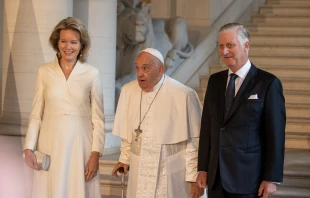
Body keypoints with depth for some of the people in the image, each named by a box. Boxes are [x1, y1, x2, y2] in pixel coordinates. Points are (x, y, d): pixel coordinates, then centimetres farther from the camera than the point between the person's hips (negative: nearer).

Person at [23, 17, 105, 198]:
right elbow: (36, 114, 5)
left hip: (80, 144, -1)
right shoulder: (44, 72, 3)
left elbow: (98, 118, 0)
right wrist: (29, 147, -5)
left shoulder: (92, 74, 0)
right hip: (51, 144, 1)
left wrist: (96, 153, -7)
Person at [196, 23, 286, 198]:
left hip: (247, 177, -5)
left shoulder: (268, 83, -6)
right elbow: (207, 127, 11)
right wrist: (203, 168, 8)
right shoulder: (215, 81, 10)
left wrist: (272, 178, -10)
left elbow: (276, 135, -8)